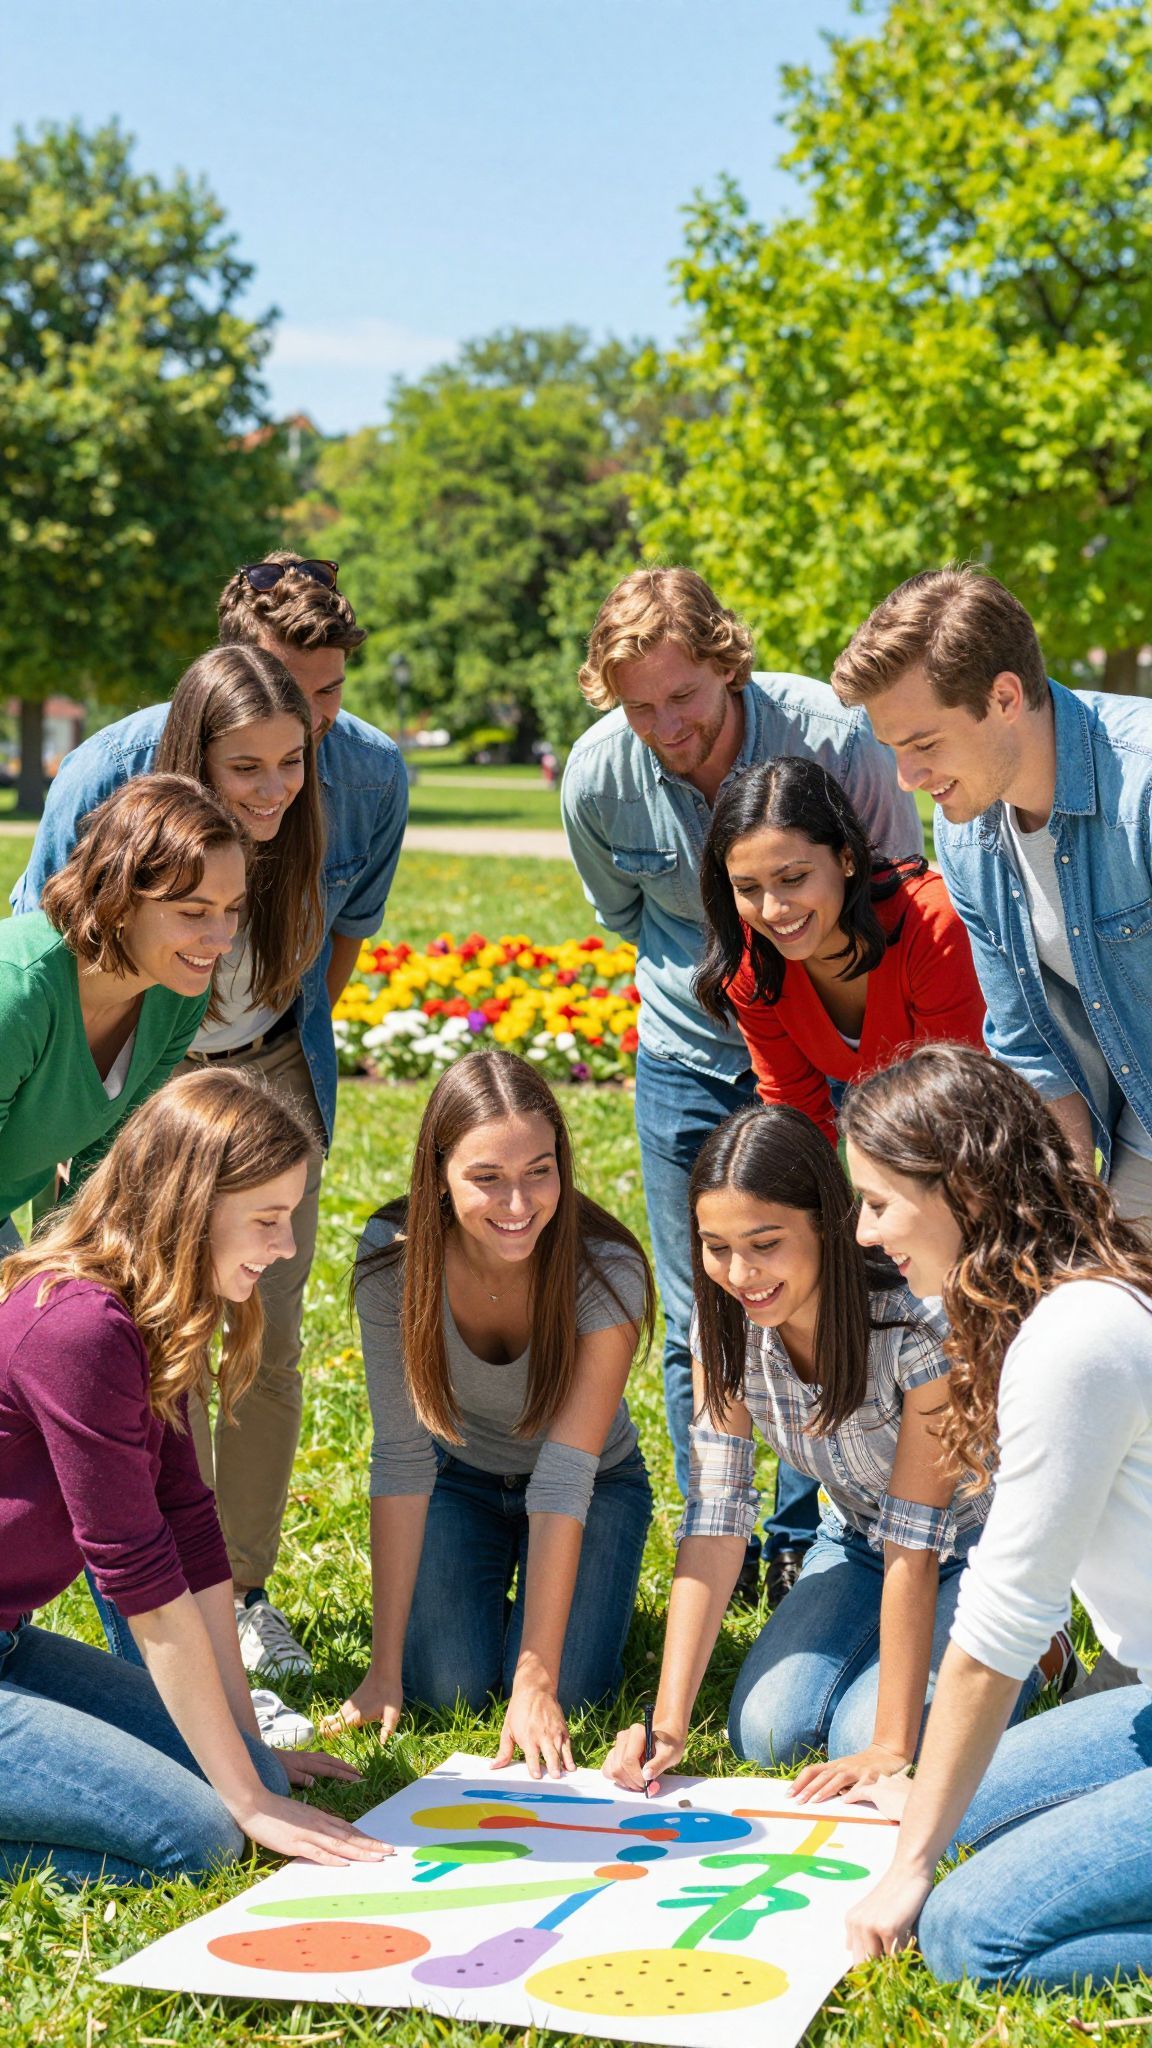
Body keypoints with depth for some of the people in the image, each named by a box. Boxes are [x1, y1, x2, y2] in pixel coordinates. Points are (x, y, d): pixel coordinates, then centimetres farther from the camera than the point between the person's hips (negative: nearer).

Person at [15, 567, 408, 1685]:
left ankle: (243, 1591, 17)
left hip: (269, 1069, 3)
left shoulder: (372, 774, -16)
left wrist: (291, 1048, 10)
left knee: (269, 1336, 2)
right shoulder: (111, 772, -25)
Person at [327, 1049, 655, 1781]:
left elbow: (565, 1475, -34)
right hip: (459, 1474, 1)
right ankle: (489, 1578, 17)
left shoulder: (606, 1272, -33)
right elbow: (400, 1455, -24)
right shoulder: (395, 1256, -27)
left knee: (566, 1690, -19)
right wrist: (385, 1668, -26)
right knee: (448, 1685, -17)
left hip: (596, 1482, -1)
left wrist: (536, 1681, -37)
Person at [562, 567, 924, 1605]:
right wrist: (703, 986, 11)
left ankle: (805, 1548, 15)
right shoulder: (598, 777, -15)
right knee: (698, 1326, 5)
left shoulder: (834, 741, -24)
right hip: (688, 1061, 2)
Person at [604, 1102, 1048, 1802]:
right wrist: (669, 1724, -26)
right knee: (766, 1733, -13)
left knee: (862, 1743, -21)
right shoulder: (724, 1321, -18)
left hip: (975, 1544, -5)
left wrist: (891, 1748, -30)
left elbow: (915, 1539, -32)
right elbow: (716, 1515, -19)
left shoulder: (921, 1324, -35)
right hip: (859, 1540, 5)